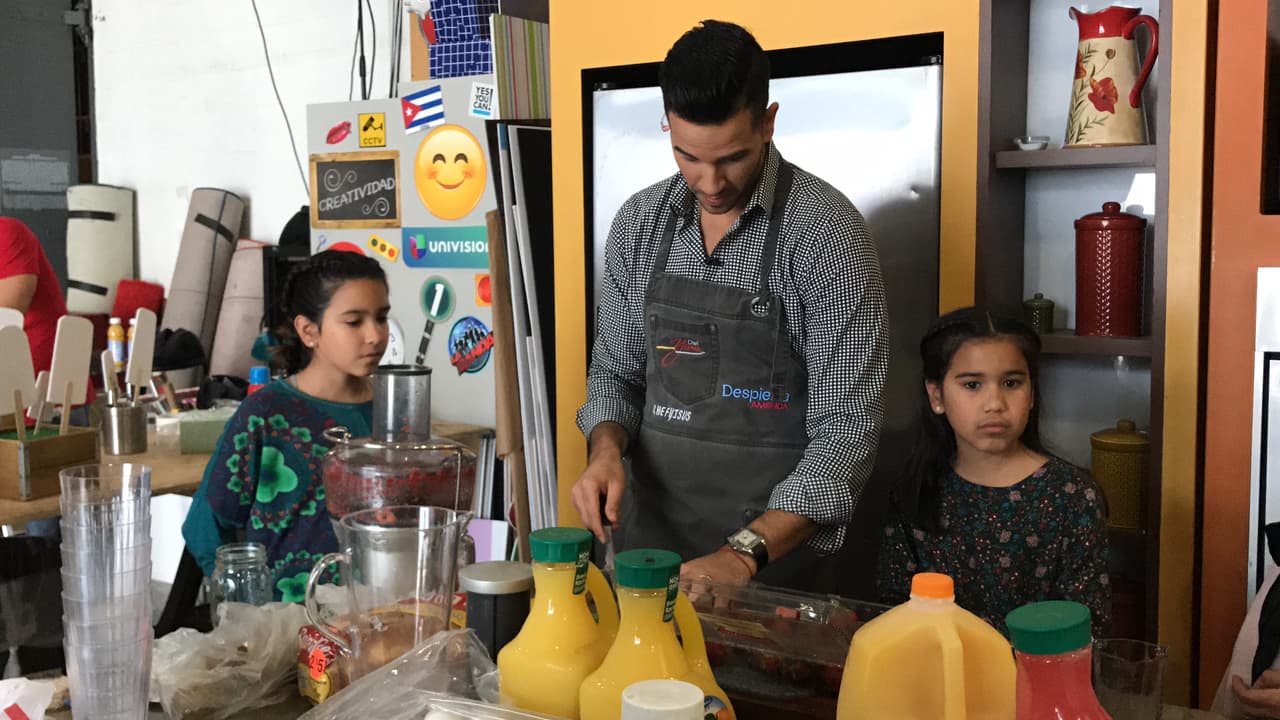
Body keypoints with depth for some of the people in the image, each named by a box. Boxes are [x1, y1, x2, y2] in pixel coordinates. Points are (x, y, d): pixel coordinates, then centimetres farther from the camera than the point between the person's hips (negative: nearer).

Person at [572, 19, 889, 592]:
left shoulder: (826, 230, -16)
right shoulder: (638, 223, -1)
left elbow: (847, 427, -17)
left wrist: (745, 553, -26)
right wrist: (606, 449, -11)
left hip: (774, 549, -4)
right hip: (648, 534, 4)